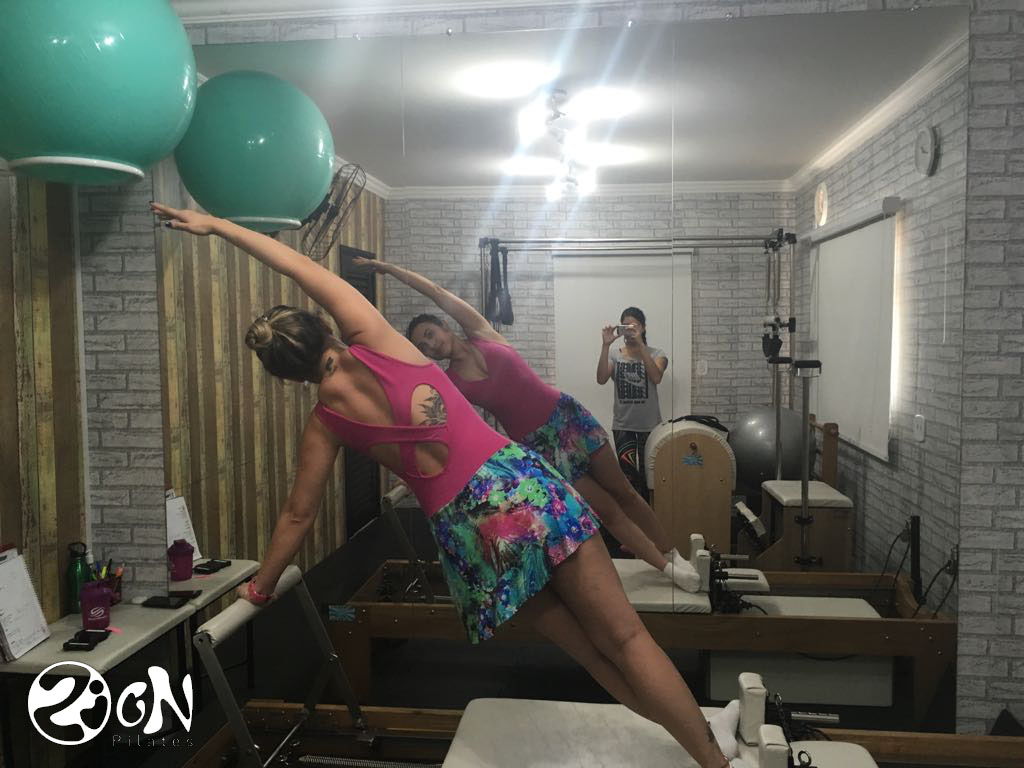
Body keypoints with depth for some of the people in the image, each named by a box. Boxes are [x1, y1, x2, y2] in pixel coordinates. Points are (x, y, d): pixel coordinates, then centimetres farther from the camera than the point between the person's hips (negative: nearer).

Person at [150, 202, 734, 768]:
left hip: (466, 528, 0)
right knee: (626, 639, 8)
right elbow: (304, 266, 12)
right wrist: (217, 224, 21)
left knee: (588, 650, 17)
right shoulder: (374, 345, 2)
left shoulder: (325, 423, 5)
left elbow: (299, 515, 15)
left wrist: (260, 587, 32)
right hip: (520, 482, 0)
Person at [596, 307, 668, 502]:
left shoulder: (656, 354, 0)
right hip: (622, 425, 1)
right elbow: (601, 379, -14)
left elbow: (656, 378, -20)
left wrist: (640, 344, -25)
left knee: (648, 474, 6)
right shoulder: (614, 354, 2)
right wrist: (605, 346, -22)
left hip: (650, 425, 0)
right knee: (628, 474, -1)